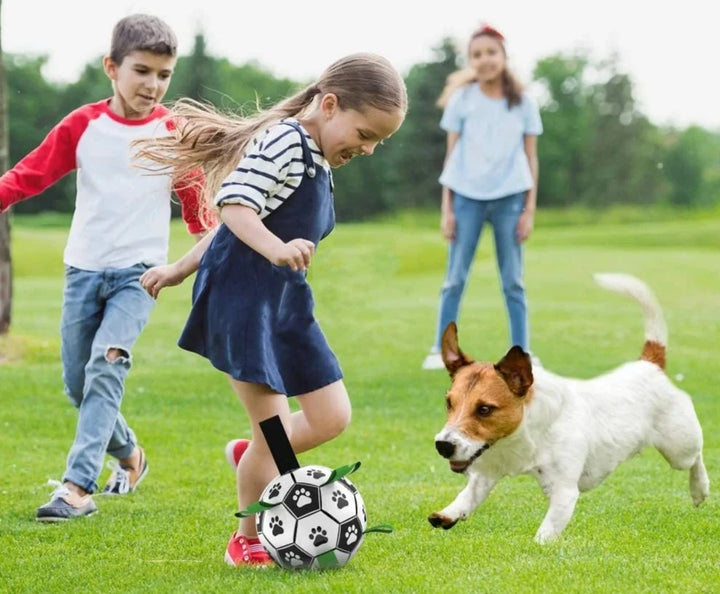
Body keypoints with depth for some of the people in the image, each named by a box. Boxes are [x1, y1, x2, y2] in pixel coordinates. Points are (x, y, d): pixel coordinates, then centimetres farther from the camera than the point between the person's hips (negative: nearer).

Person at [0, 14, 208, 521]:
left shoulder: (174, 132, -1)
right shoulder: (83, 125, 0)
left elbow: (196, 198, 9)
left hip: (139, 271, -3)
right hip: (83, 267, 3)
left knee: (106, 366, -22)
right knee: (78, 385, 8)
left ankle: (78, 486, -26)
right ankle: (129, 455, 35)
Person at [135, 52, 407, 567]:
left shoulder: (316, 161, 17)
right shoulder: (283, 141, -14)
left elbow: (237, 219, 22)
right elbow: (234, 205, -25)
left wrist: (181, 270, 26)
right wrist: (276, 249, -40)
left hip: (285, 300, 10)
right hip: (244, 296, -10)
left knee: (332, 418, 7)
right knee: (275, 436, -6)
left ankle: (254, 458, 32)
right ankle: (248, 541, 13)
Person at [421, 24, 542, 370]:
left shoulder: (523, 103, 5)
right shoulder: (461, 100, 4)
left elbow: (530, 158, 7)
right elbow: (451, 156, 6)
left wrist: (529, 209, 1)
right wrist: (446, 209, 2)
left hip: (509, 198, 0)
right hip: (467, 196, 0)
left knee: (513, 281, 5)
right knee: (455, 279, 3)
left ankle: (522, 354, 8)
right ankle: (440, 350, 8)